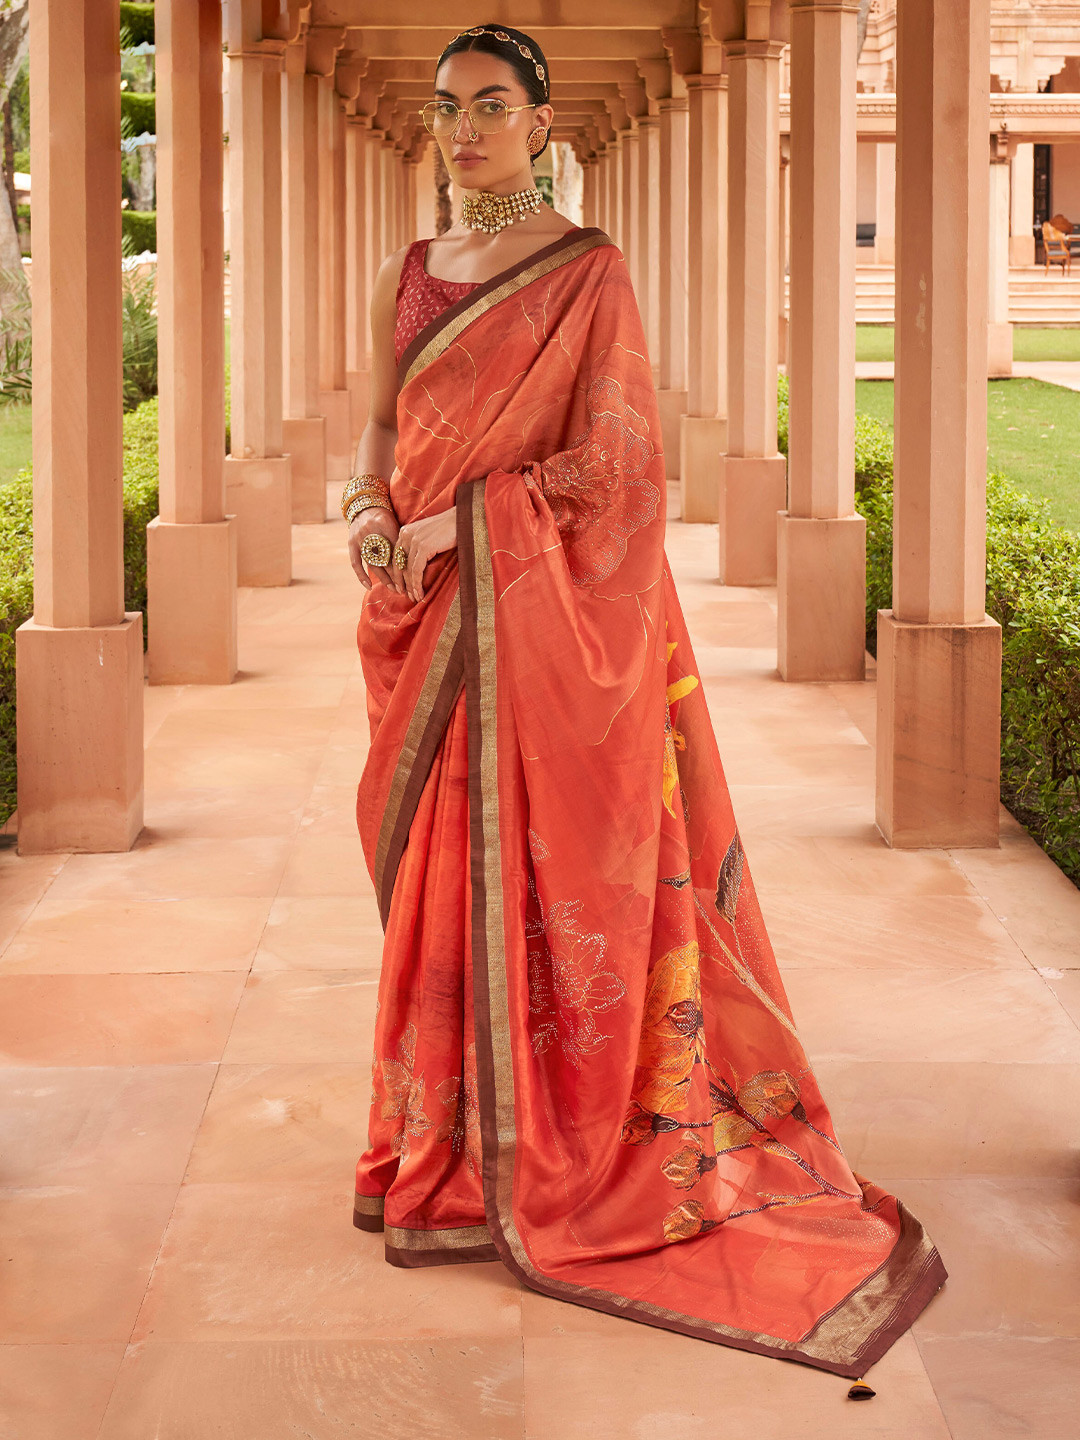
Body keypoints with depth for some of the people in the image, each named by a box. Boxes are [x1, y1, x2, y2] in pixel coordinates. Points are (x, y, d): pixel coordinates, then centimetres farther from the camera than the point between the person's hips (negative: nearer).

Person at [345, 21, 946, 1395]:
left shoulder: (589, 270, -5)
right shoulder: (405, 277, 12)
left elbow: (608, 457, -10)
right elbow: (380, 431, 14)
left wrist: (467, 512, -15)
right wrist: (369, 516, -7)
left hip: (552, 619, -5)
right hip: (434, 620, 6)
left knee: (557, 874, -2)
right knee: (443, 877, 9)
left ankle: (568, 1154, 9)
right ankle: (453, 1149, 21)